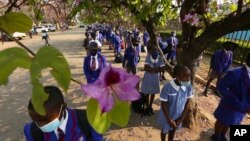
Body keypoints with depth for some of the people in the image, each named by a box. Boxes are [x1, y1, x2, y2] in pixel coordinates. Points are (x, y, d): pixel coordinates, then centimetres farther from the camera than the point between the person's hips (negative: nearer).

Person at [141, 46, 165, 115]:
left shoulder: (160, 58, -7)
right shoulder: (148, 57, -14)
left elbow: (161, 69, -10)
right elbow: (146, 68, -21)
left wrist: (151, 69, -22)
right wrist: (155, 68, -22)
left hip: (155, 77, 3)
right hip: (148, 77, -3)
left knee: (153, 93, 15)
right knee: (147, 93, 7)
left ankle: (150, 106, 35)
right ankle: (147, 107, 27)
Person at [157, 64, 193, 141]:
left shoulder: (188, 87, -19)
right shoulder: (167, 88, -33)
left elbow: (187, 103, -6)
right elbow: (163, 105, -22)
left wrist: (182, 118, -5)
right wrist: (170, 120, -14)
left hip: (178, 116, 4)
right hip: (166, 116, -3)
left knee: (173, 130, 29)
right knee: (164, 131, 24)